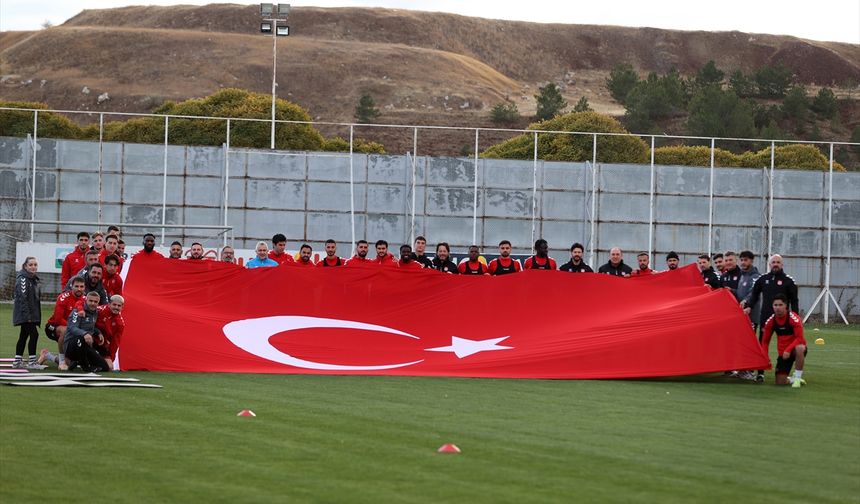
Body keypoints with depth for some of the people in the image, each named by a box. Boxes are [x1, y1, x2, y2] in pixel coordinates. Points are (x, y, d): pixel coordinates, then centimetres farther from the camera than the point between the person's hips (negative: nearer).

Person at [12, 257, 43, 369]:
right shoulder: (23, 279, -13)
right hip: (24, 314, -10)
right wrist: (27, 315, -24)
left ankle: (17, 361, 16)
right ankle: (31, 362, -12)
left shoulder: (34, 279, 16)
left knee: (24, 336, 12)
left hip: (32, 313, 10)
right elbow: (22, 298, -19)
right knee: (34, 334, -14)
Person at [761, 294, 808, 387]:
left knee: (800, 348, -42)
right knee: (780, 382, -8)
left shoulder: (793, 318, -18)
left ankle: (797, 378, -25)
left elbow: (799, 338, -23)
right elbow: (765, 341, 5)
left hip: (794, 349, -4)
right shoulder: (771, 321, -4)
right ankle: (792, 380, 28)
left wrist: (788, 350, -34)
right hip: (782, 352, 4)